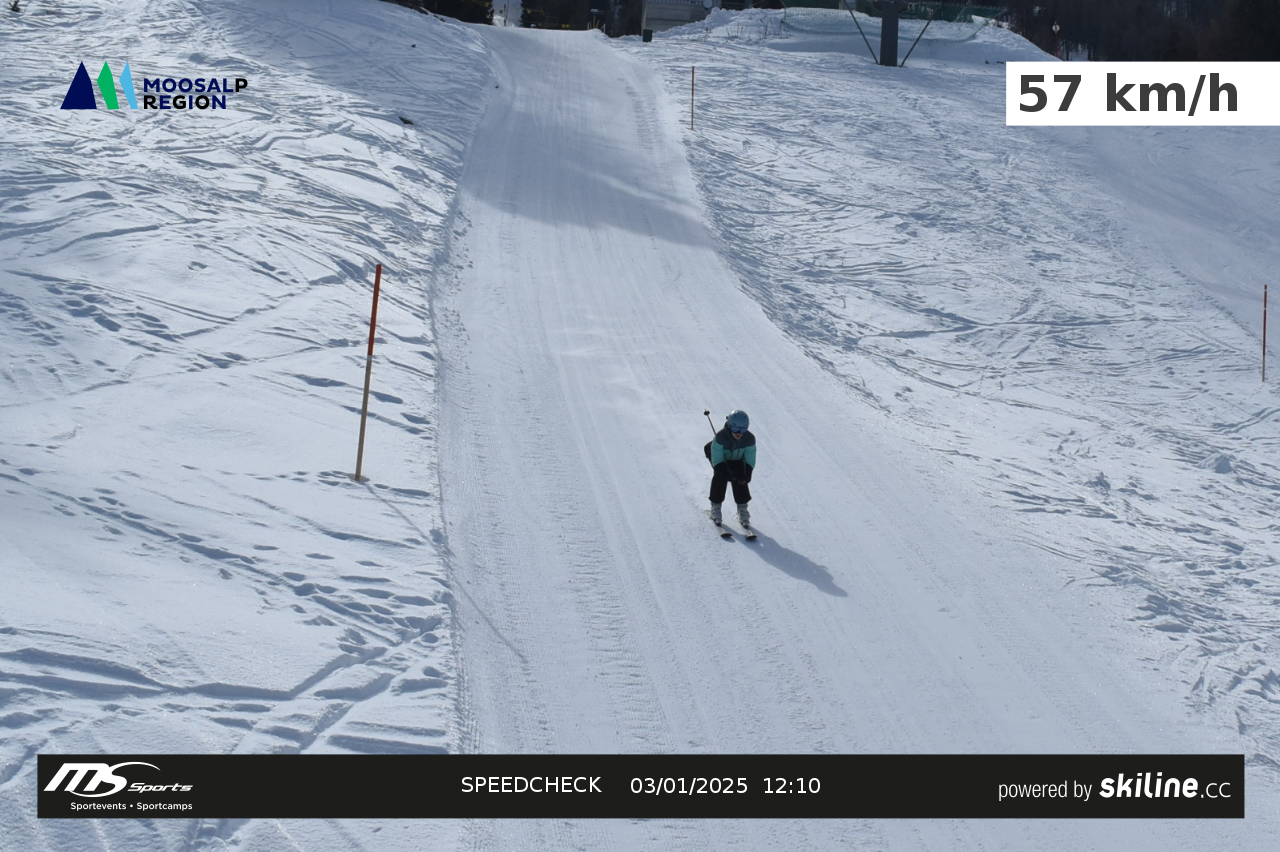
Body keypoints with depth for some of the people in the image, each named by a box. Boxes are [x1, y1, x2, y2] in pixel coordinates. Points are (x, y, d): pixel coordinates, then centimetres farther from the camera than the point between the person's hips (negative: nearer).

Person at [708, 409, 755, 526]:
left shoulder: (749, 439, -27)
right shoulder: (720, 437, -35)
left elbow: (750, 460, -17)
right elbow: (716, 459, -29)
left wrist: (747, 474, -34)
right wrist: (726, 472, -40)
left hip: (738, 461, 2)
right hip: (722, 460, -2)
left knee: (741, 479, -20)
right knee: (720, 477, -26)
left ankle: (742, 509, -6)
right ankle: (715, 506, -11)